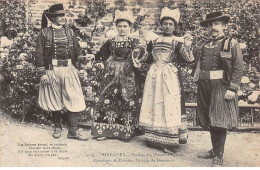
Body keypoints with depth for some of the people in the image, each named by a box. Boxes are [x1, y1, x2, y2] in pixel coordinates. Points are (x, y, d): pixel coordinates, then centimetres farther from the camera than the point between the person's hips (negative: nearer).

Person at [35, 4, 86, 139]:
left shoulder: (69, 32, 11)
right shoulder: (44, 33, 2)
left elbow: (77, 50, 17)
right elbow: (39, 54, -1)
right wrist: (42, 73, -7)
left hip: (69, 69, 2)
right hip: (52, 71, -2)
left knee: (73, 99, -6)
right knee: (54, 100, 8)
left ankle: (73, 130, -2)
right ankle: (57, 127, 25)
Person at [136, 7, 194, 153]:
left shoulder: (178, 41, -3)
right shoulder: (154, 40, 11)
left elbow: (188, 59, -13)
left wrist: (187, 45, -26)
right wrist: (140, 61, 11)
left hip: (170, 78, -5)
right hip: (154, 75, 5)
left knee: (169, 107, -5)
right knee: (153, 105, 8)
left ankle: (169, 142, 2)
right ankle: (154, 138, 20)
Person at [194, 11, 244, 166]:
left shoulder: (231, 43, 0)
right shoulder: (205, 46, 16)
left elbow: (238, 68, -7)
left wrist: (233, 89, -15)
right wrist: (199, 82, 10)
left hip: (221, 87, -6)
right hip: (205, 87, 6)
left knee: (220, 122, -7)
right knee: (210, 121, 11)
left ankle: (219, 157, -1)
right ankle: (214, 150, 25)